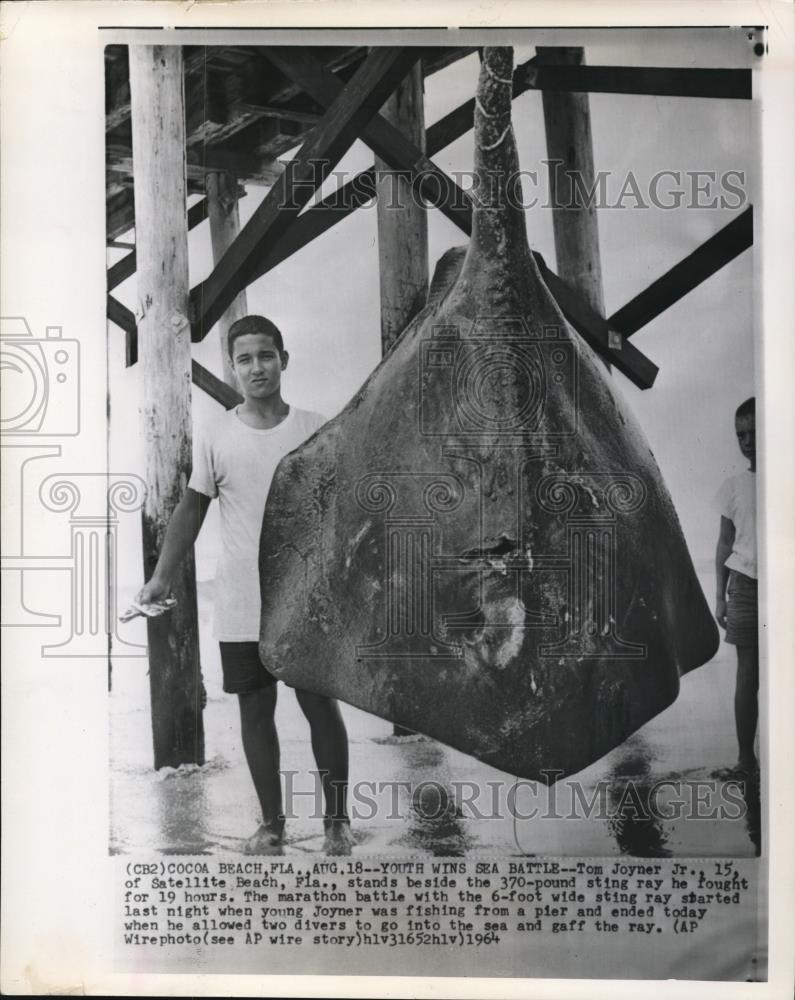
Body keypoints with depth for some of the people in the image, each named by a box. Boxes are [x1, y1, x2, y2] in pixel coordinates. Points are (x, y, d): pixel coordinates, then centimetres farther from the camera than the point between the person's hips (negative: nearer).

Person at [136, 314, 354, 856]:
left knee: (322, 706, 5)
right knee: (256, 710, 9)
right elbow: (192, 508, 6)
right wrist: (163, 576, 1)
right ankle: (272, 822, 24)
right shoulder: (216, 439, -1)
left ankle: (338, 819, 19)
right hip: (242, 607, 1)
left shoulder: (316, 429, -2)